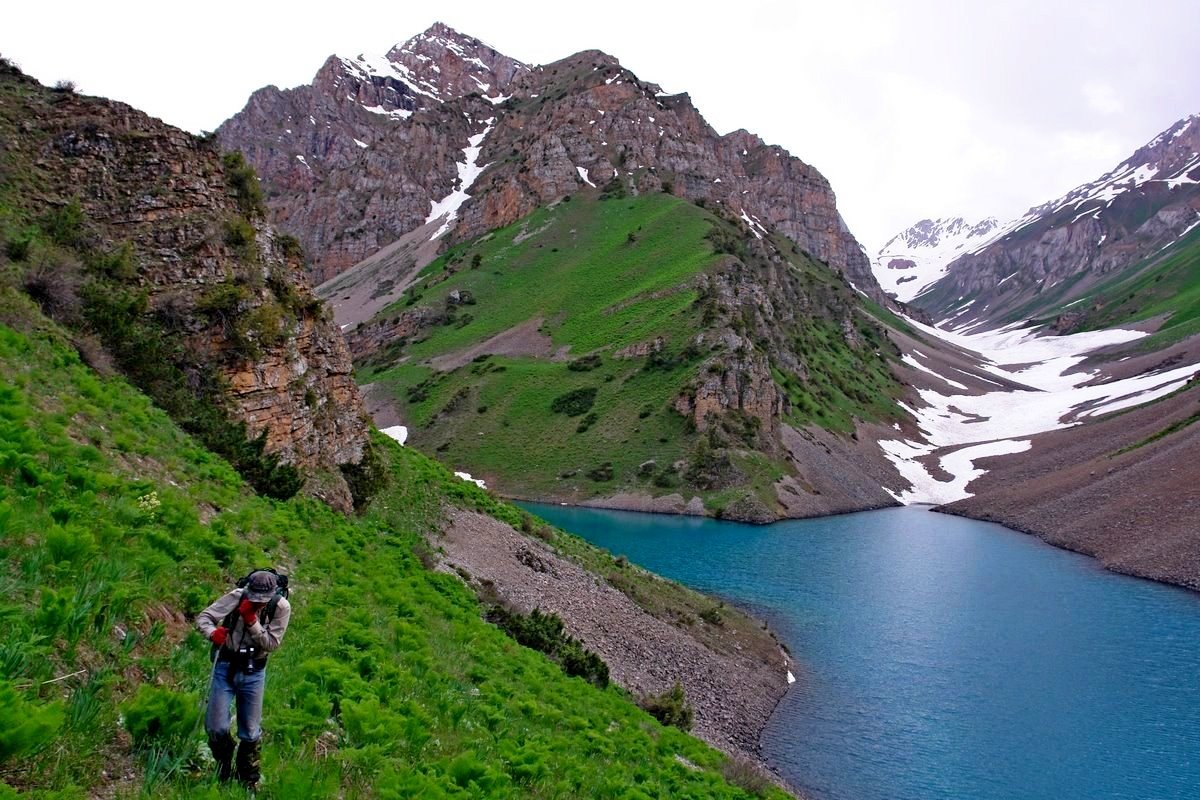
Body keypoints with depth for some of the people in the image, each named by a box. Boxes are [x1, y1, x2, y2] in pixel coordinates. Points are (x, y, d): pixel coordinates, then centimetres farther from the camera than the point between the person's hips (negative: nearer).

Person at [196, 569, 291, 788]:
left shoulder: (282, 608, -17)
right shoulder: (236, 597, -18)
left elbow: (271, 643, -19)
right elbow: (203, 617, -16)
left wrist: (252, 620, -30)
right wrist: (213, 633, -37)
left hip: (254, 672, 0)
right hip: (226, 666, 0)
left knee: (251, 733, 11)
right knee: (216, 727, 1)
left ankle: (249, 779, 35)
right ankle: (224, 766, 34)